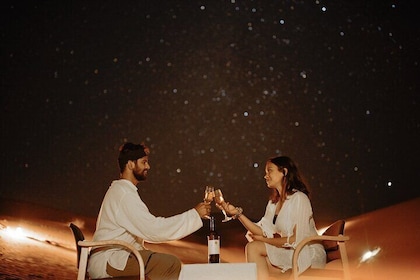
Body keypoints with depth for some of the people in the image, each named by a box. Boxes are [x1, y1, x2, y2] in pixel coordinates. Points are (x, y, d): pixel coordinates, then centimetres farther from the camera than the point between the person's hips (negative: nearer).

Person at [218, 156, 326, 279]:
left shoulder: (299, 198, -15)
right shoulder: (273, 202, 11)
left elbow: (297, 239, -20)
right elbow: (264, 232, 0)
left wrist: (263, 240, -9)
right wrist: (237, 213, -8)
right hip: (291, 252, 7)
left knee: (254, 247, -14)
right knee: (252, 247, -8)